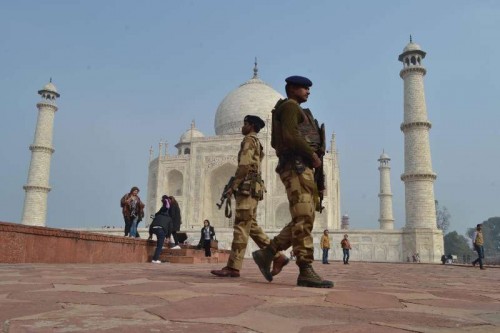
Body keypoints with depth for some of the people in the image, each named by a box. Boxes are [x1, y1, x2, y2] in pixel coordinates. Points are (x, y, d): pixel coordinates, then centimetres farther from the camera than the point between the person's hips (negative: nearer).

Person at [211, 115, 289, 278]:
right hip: (252, 189, 10)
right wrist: (236, 187, 21)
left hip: (247, 188, -10)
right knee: (252, 226, 8)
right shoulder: (257, 143, 26)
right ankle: (277, 257, 6)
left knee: (241, 227, -11)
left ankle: (233, 267, -11)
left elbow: (244, 165, -15)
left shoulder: (249, 140, -3)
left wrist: (233, 187, -14)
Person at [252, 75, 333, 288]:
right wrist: (313, 155, -11)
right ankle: (306, 272, -18)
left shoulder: (295, 113, 30)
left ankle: (266, 254, 7)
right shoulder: (290, 107, -1)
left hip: (302, 170, 10)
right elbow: (290, 137, -18)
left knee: (304, 221, 5)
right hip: (297, 168, -10)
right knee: (303, 221, -16)